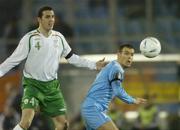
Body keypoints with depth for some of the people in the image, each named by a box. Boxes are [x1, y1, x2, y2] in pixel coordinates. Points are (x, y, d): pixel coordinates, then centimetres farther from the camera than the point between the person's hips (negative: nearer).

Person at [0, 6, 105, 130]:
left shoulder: (59, 37, 5)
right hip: (33, 85, -5)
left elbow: (71, 57, 16)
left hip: (52, 86, 5)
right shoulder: (30, 38, -9)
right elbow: (14, 59, -6)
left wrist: (93, 65, 13)